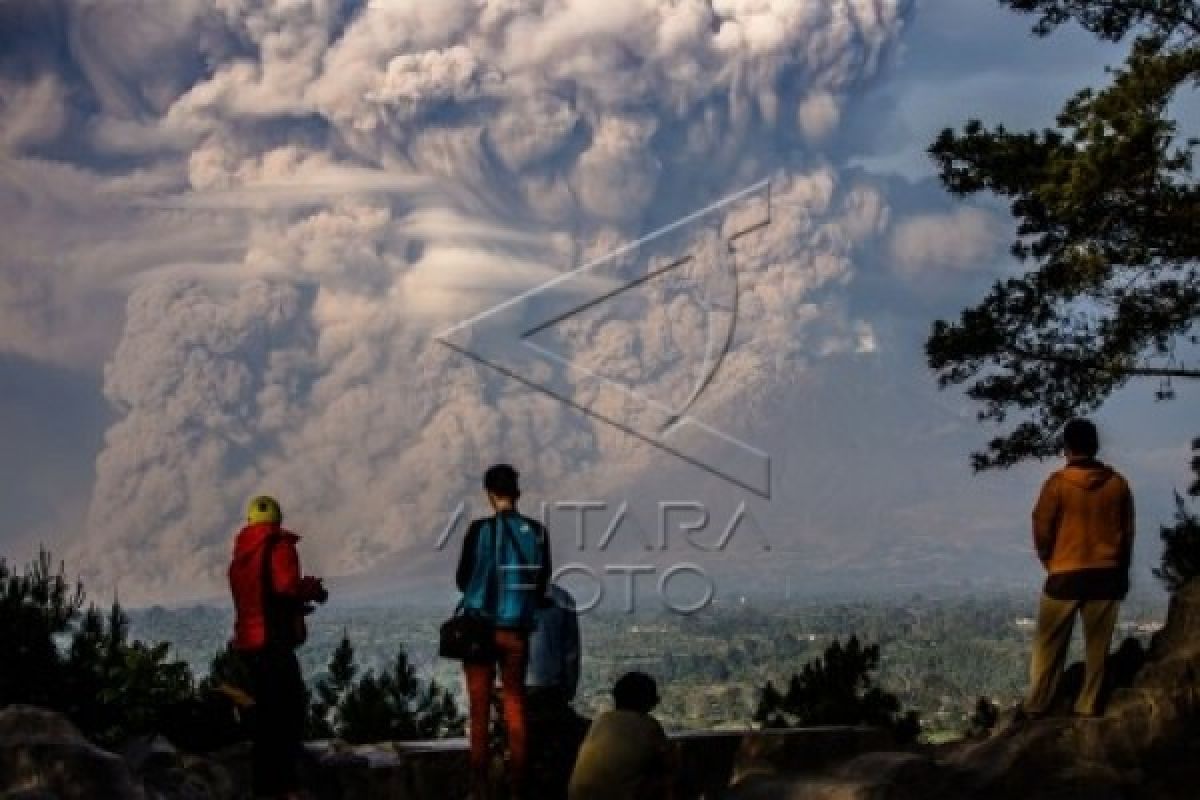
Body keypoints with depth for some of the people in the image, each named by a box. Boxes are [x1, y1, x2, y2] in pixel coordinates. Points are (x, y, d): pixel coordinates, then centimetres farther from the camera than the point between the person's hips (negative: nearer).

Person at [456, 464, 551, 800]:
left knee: (480, 712, 5)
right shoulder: (537, 532, -2)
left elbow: (462, 580, -1)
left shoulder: (480, 529, -10)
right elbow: (542, 585, 5)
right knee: (515, 710, 9)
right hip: (517, 632, 2)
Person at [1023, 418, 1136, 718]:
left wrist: (1050, 562, 13)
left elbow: (1042, 529, -4)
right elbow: (1128, 531, 5)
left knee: (1050, 644, 8)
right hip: (1107, 574, 2)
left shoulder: (1058, 482, -9)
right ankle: (1089, 707, 10)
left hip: (1065, 574, -2)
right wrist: (1121, 572, 16)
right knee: (1098, 645, 9)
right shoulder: (1117, 483, 0)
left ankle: (1037, 705, 9)